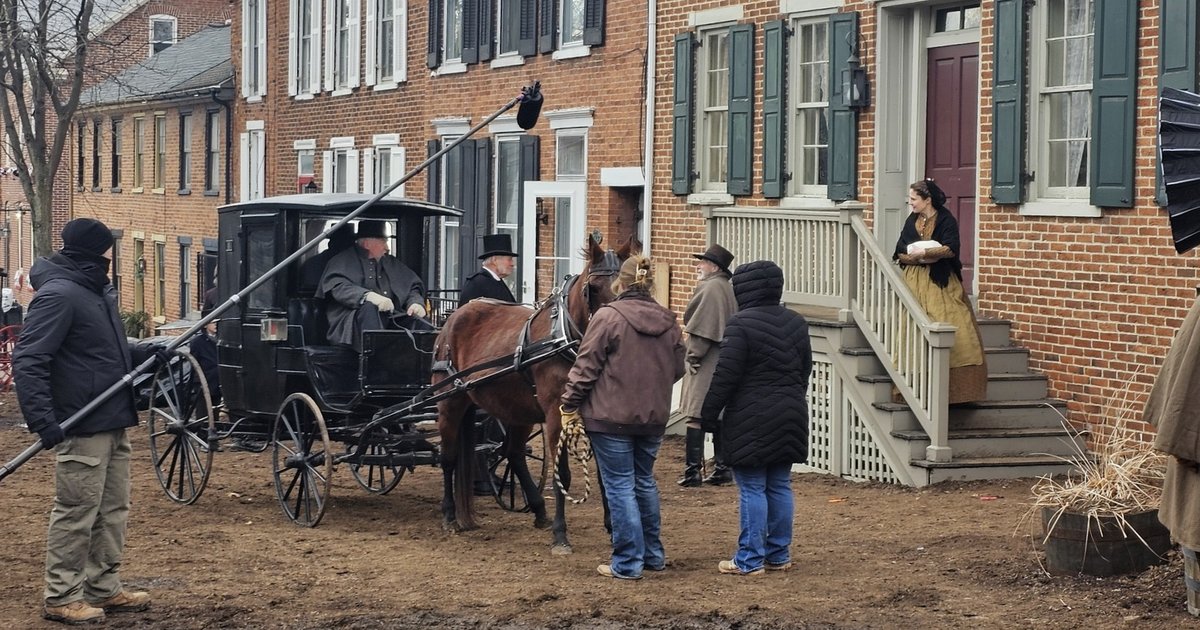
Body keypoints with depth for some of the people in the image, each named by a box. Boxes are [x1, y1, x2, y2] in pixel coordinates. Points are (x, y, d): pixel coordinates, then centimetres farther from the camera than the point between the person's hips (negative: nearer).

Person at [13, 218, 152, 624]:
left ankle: (104, 589, 23)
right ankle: (62, 598, 4)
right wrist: (42, 420, -27)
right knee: (76, 514, -3)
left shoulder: (97, 290, 15)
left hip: (113, 423, 10)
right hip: (82, 428, -10)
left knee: (113, 511, 14)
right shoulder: (58, 295, -16)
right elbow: (28, 361, -21)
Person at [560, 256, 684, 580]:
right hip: (654, 417, 6)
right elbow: (677, 369, 14)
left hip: (611, 416, -6)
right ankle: (654, 554, 28)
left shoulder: (608, 316, -13)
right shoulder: (668, 322, 4)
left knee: (620, 486, 1)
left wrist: (570, 406, -4)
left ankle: (627, 562, 2)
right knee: (645, 482, 20)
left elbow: (586, 367, -12)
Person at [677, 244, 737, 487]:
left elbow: (702, 329, -19)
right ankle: (722, 468, 14)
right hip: (724, 364, 10)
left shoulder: (710, 288, -14)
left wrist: (694, 356, -12)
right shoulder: (728, 289, 16)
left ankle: (693, 471, -9)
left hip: (706, 366, -10)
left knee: (695, 417, -8)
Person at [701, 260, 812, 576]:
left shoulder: (741, 324, -14)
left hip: (751, 420, -7)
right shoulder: (796, 323, 9)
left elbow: (725, 374, -15)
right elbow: (805, 369, 18)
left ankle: (750, 560, -1)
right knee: (780, 485, 12)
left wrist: (710, 413, -6)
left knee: (752, 489, -3)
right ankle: (779, 555, 17)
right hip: (790, 416, 7)